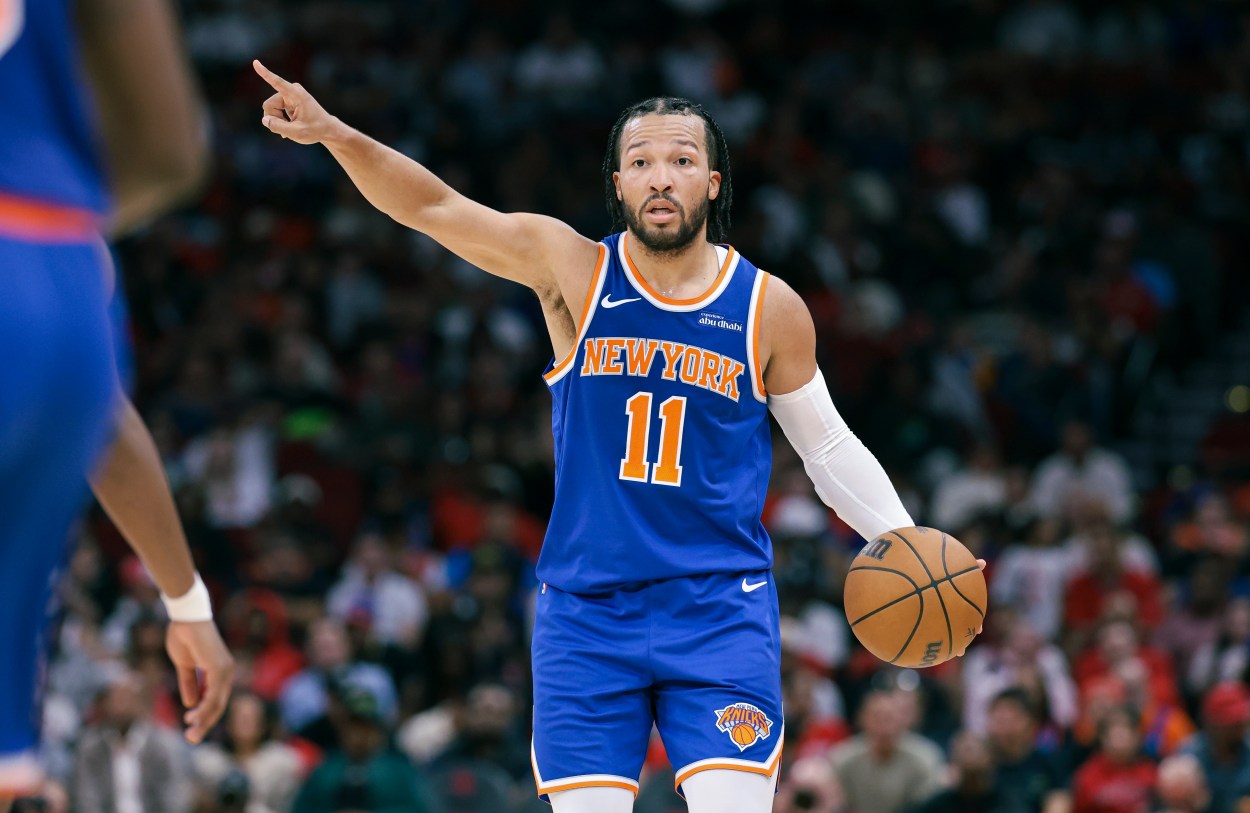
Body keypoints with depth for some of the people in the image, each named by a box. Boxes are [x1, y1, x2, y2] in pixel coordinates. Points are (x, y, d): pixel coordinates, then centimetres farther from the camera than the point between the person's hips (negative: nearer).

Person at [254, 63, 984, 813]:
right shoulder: (572, 269, 0)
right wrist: (334, 134, -21)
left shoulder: (770, 309, 2)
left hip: (719, 609, -1)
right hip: (587, 610, 1)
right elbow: (432, 206, -8)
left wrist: (907, 543, 1)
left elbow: (829, 446, 13)